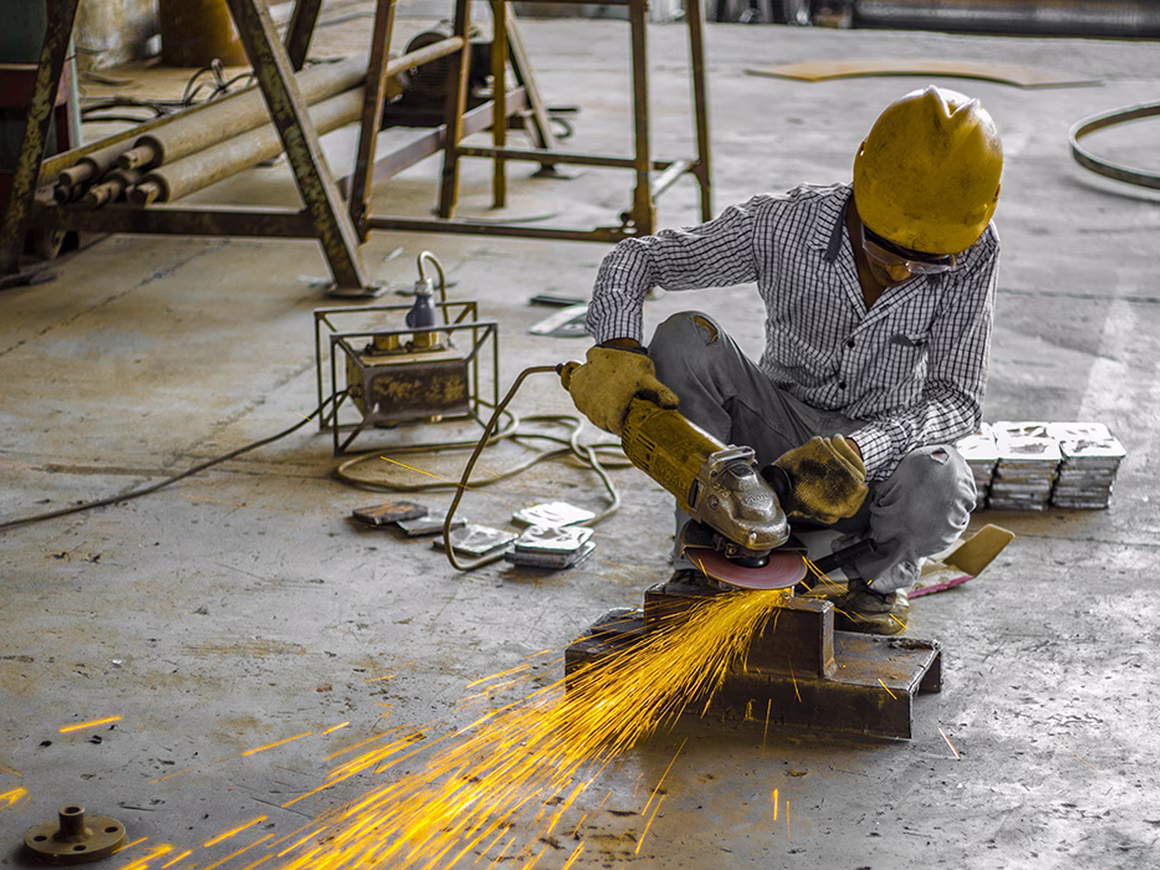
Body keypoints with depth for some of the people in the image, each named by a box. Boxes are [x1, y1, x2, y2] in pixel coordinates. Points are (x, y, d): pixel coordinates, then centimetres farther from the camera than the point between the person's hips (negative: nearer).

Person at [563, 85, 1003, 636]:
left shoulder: (971, 252, -20)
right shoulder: (782, 226, -19)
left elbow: (958, 399, -21)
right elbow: (636, 258, -12)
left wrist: (857, 452, -38)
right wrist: (616, 350, -32)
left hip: (888, 444, -1)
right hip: (782, 434, 1)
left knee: (936, 494, -37)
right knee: (686, 338, -26)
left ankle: (880, 574, 2)